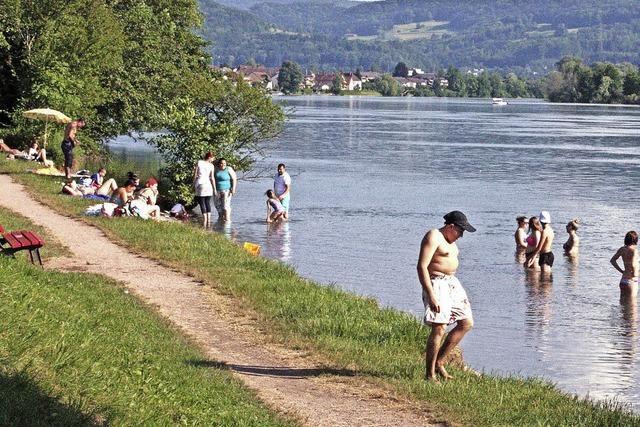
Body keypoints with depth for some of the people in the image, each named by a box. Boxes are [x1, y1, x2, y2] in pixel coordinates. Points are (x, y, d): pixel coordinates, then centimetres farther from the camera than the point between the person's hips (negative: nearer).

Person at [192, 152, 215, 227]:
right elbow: (212, 178, -1)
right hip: (208, 184, 2)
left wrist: (194, 184, 8)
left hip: (200, 184, -2)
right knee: (208, 203, 12)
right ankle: (209, 220, 6)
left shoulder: (199, 163, -2)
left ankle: (204, 221, -10)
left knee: (202, 203, -2)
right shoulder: (211, 166, 0)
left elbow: (195, 175, -1)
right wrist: (214, 188, 5)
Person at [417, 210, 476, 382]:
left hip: (451, 282, 10)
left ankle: (439, 362, 13)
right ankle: (430, 374, -7)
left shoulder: (449, 239, 16)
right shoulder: (433, 237, -14)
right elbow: (422, 266, -22)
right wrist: (431, 295, -27)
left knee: (467, 323, 7)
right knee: (439, 329, -14)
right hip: (436, 284, -10)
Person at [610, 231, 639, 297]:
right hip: (631, 280, -7)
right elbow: (633, 264, -29)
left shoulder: (622, 249, 5)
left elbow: (612, 260, 13)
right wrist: (635, 274, -12)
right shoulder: (633, 250, -16)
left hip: (623, 280, 7)